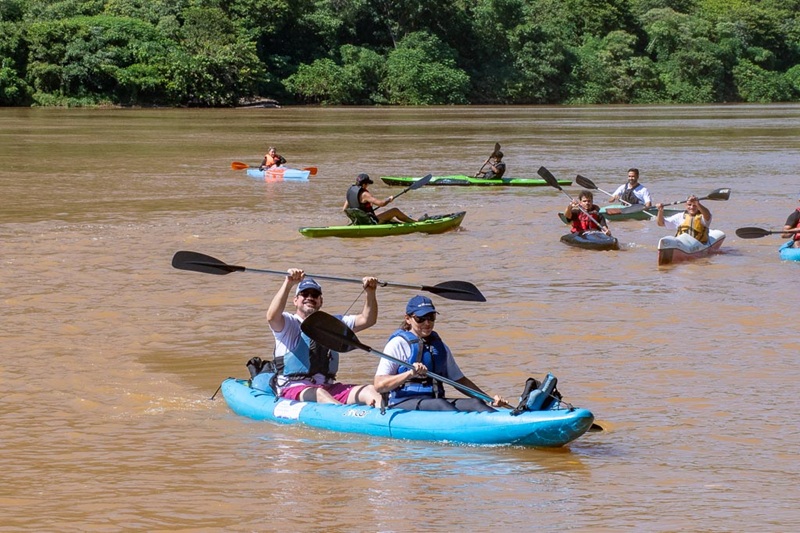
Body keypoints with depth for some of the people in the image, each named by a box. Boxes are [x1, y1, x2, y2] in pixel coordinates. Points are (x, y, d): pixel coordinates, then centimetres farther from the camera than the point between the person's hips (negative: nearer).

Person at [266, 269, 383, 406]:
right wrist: (288, 283, -29)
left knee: (370, 390, -20)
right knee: (319, 394, -39)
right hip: (294, 389, -5)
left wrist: (370, 292, -3)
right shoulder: (289, 324, 5)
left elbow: (367, 319, 14)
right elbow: (272, 317, -18)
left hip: (329, 388, 5)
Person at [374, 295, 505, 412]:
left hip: (434, 401, 6)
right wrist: (409, 374, -25)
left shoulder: (439, 345, 21)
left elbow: (459, 379, 27)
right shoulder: (398, 344, 0)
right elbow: (379, 385, -9)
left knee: (475, 403, -22)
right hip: (403, 403, -6)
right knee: (440, 404, -36)